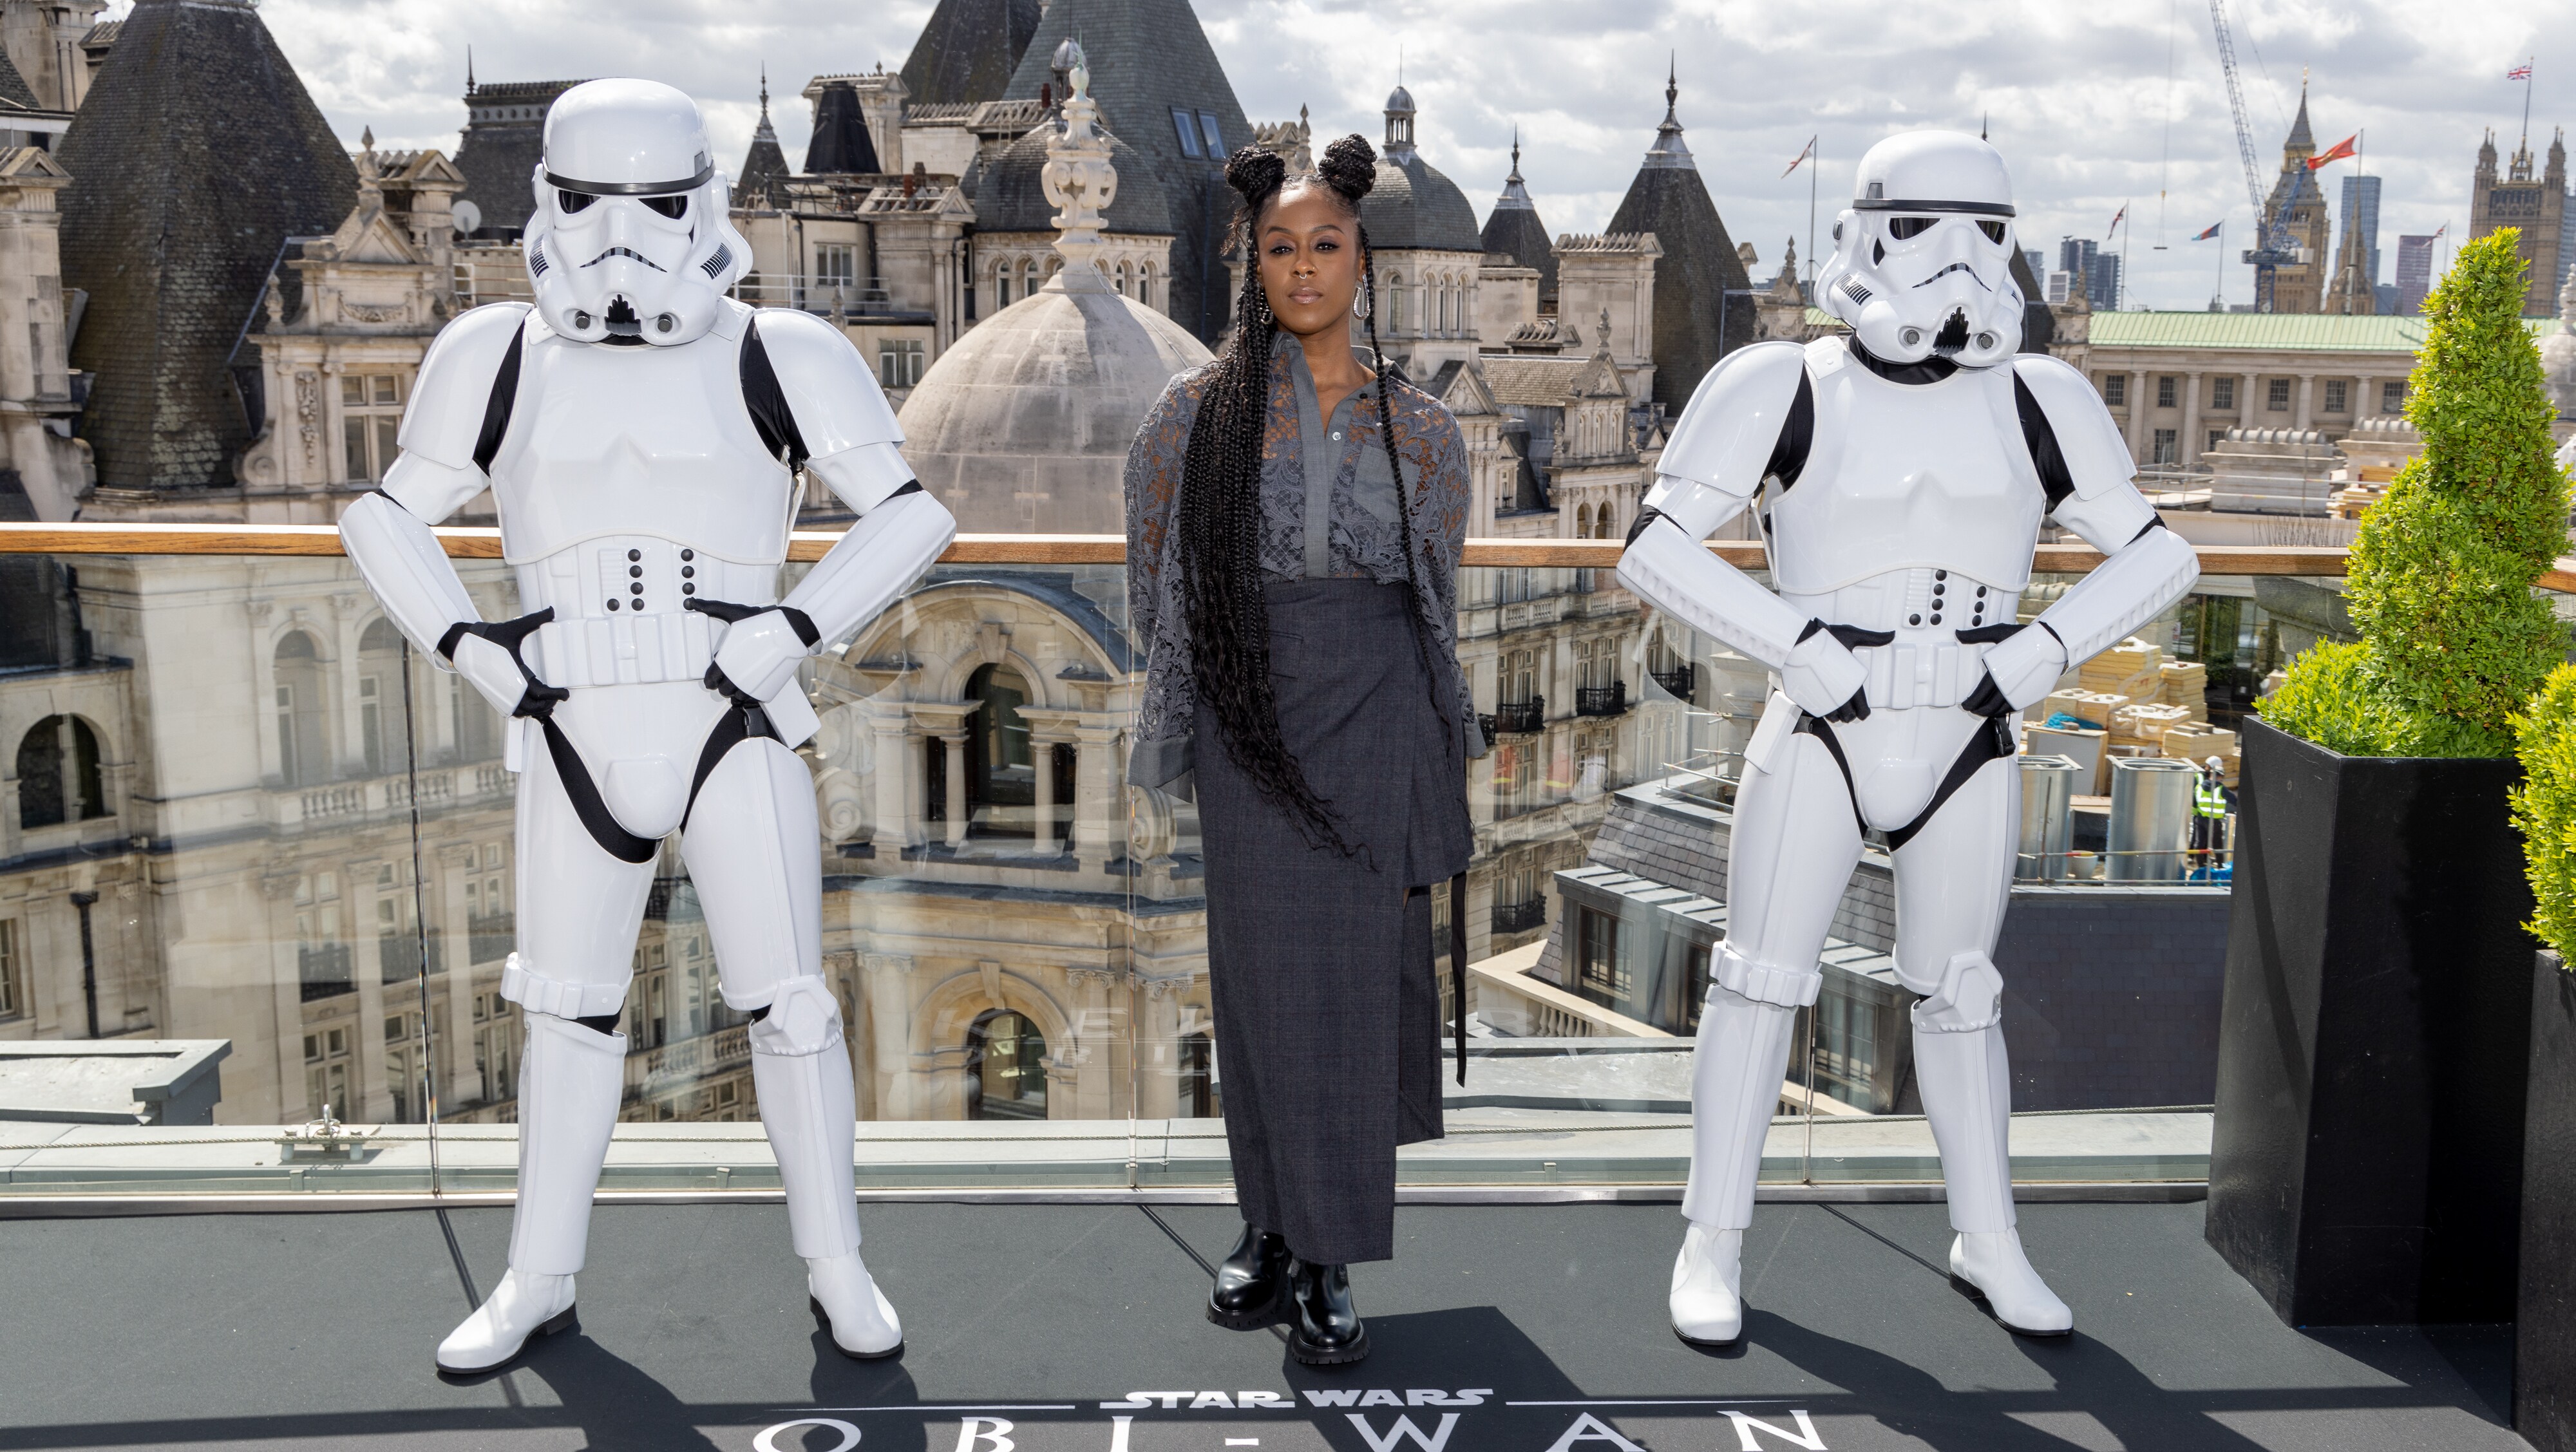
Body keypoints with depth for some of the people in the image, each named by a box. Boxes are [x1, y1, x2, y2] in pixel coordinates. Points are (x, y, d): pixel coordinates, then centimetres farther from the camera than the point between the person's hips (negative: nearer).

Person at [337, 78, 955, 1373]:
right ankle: (539, 1281, 25)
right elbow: (389, 519, 15)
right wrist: (471, 651, 0)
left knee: (785, 1001, -1)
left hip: (733, 734, -2)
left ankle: (837, 1269, 15)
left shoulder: (774, 359, -2)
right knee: (569, 1009, 11)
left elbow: (911, 514, 0)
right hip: (577, 743, 2)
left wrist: (793, 630, -12)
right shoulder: (501, 358, 4)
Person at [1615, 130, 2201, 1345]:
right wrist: (1799, 645, -19)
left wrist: (2041, 651, -10)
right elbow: (1654, 547, -12)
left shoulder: (2030, 404, 2)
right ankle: (1713, 1245, 11)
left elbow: (2158, 556, 6)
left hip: (1967, 755, 3)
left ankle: (1988, 1244, 27)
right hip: (1818, 746, -3)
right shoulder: (1788, 392, -7)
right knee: (1762, 977, -1)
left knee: (1958, 994, 13)